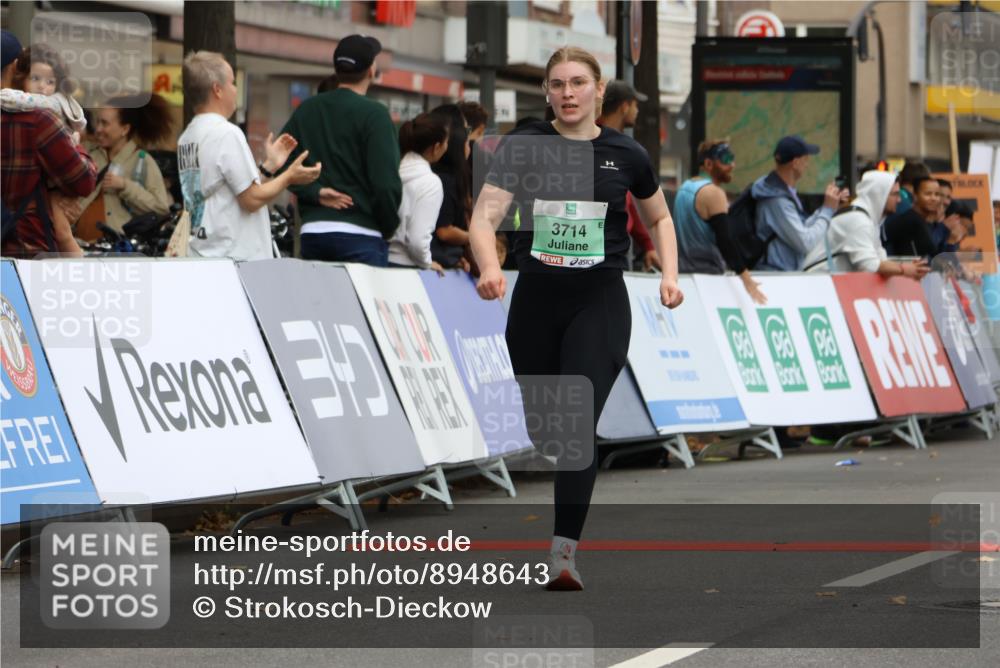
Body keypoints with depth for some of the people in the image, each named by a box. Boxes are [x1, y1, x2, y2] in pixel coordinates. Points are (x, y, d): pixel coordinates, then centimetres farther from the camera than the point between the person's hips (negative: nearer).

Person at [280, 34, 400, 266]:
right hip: (359, 235, -6)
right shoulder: (374, 114, -7)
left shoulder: (306, 110, 11)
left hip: (311, 232, 6)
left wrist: (314, 193, -1)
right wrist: (388, 229, 1)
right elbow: (386, 182, -13)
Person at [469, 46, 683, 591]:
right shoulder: (522, 147, -2)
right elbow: (485, 217, -13)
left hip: (599, 305, -2)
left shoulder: (625, 154, 1)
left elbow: (659, 219, 18)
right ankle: (531, 538, 33)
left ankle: (564, 553, -21)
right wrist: (489, 268, -33)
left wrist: (670, 275, 2)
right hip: (534, 301, 2)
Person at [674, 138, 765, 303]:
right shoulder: (713, 193, -13)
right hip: (707, 274, -9)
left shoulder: (685, 188, 14)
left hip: (684, 271, 9)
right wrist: (746, 278, -24)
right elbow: (725, 240, -21)